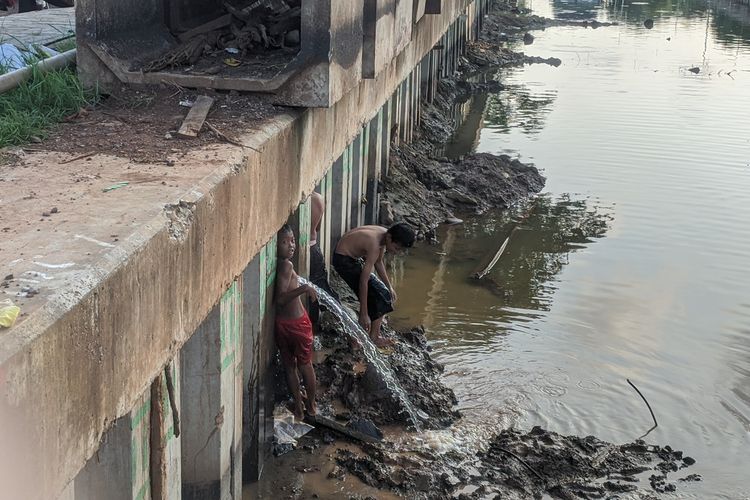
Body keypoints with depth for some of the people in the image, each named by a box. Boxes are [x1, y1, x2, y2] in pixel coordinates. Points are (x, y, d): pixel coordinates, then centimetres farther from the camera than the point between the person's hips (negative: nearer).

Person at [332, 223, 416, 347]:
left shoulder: (384, 235, -6)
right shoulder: (374, 245, -33)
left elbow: (378, 262, 13)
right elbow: (363, 281, -31)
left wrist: (389, 287, 12)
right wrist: (363, 314, -28)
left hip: (353, 257, 9)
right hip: (344, 261, -9)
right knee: (380, 295, -10)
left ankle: (375, 332, 16)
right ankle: (374, 337, -3)